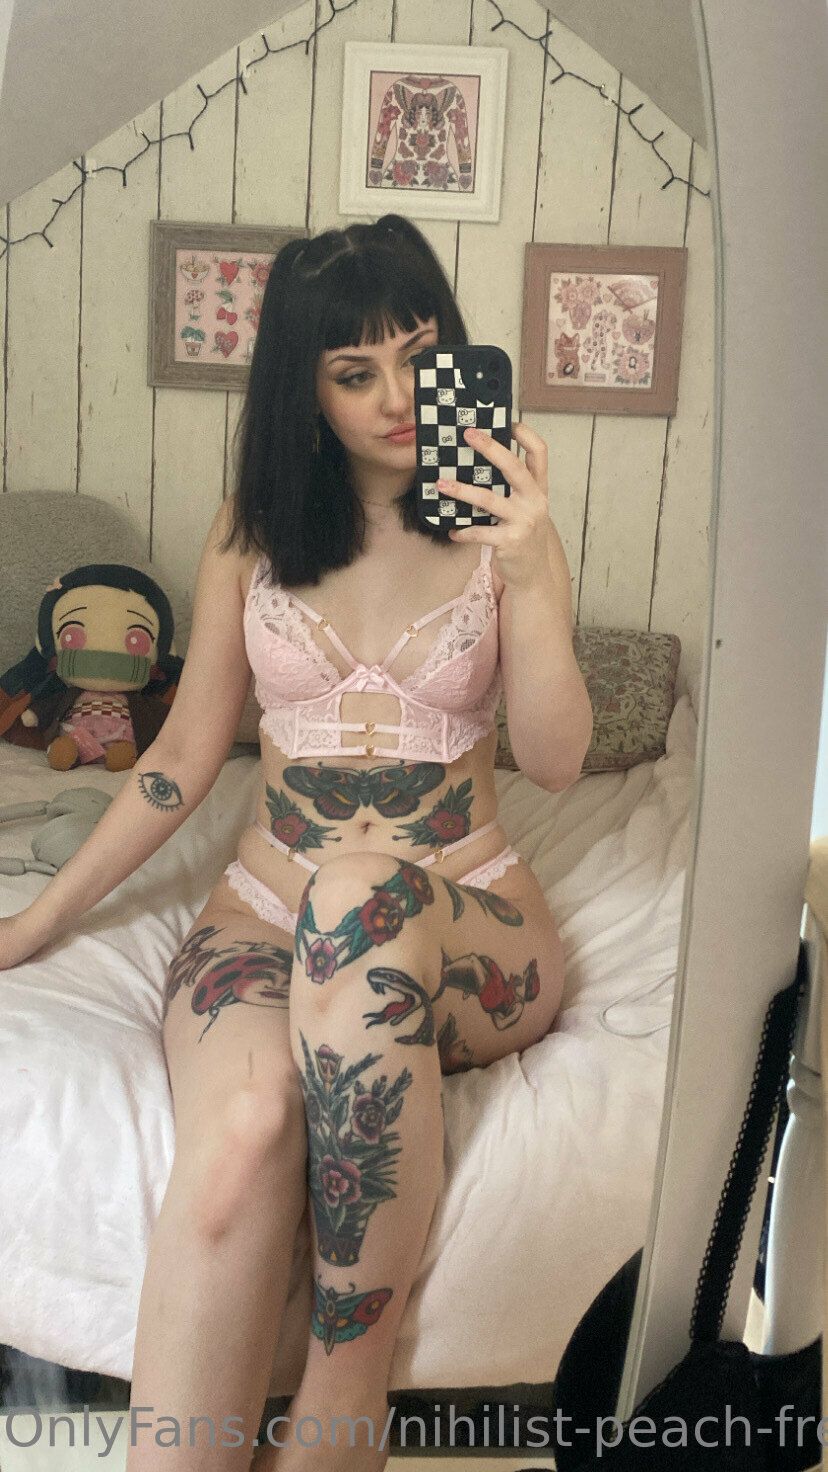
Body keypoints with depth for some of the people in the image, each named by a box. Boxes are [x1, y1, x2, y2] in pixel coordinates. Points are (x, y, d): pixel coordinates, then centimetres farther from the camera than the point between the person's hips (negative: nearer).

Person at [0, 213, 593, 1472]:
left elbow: (556, 763, -6)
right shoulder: (254, 533, 7)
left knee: (359, 891, -38)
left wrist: (531, 577, -20)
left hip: (463, 920, 0)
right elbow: (186, 755, 12)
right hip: (269, 908, 1)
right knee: (244, 1122, -34)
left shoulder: (499, 531, 3)